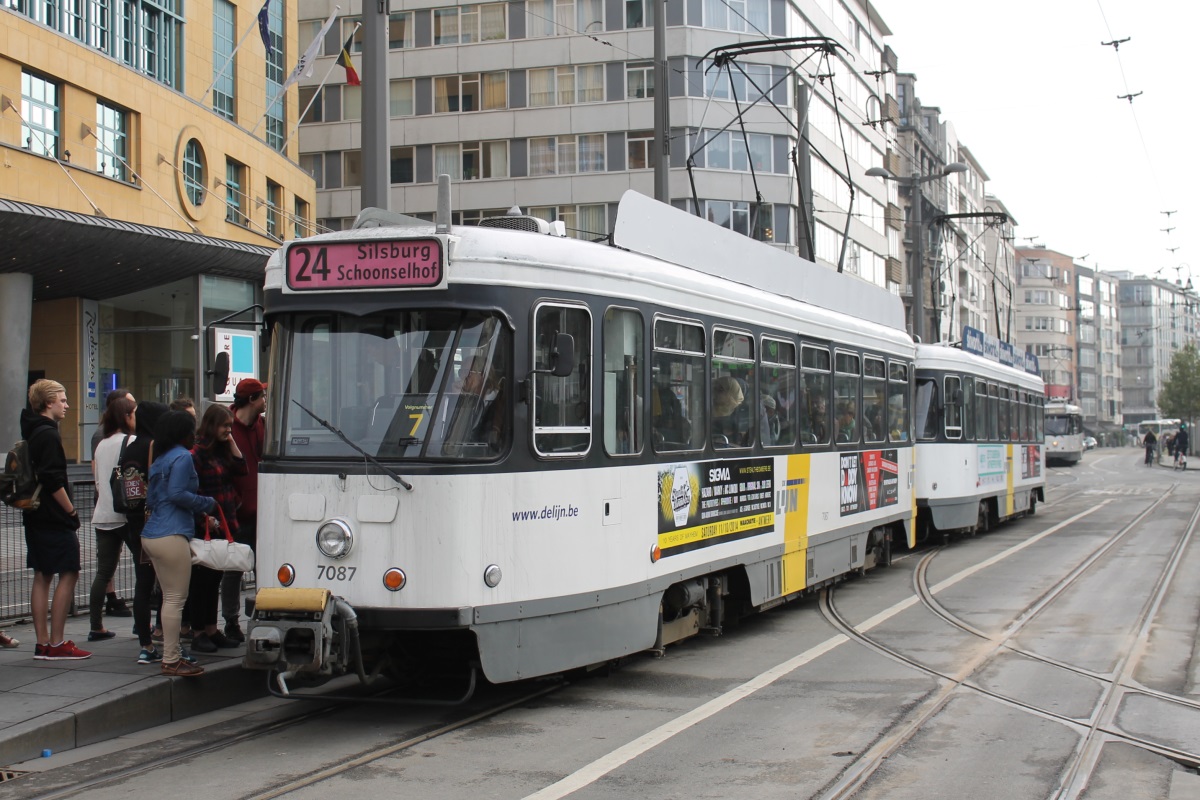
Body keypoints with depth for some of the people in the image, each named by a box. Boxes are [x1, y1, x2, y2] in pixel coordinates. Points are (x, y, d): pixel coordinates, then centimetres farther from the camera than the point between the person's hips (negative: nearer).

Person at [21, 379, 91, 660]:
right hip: (55, 519, -10)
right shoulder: (48, 434, -15)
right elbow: (54, 481, -21)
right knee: (68, 574, -5)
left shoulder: (31, 432, 14)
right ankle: (57, 644, -6)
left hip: (36, 517, 10)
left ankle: (42, 643, 13)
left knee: (42, 576, 10)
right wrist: (71, 510, -12)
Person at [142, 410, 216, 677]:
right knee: (176, 598, -7)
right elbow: (177, 493, -17)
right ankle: (171, 660, -6)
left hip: (151, 535, 10)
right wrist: (207, 504, -4)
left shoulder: (159, 459, 20)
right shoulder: (182, 457, -7)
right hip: (172, 535, -10)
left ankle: (171, 653, 18)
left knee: (170, 597, 14)